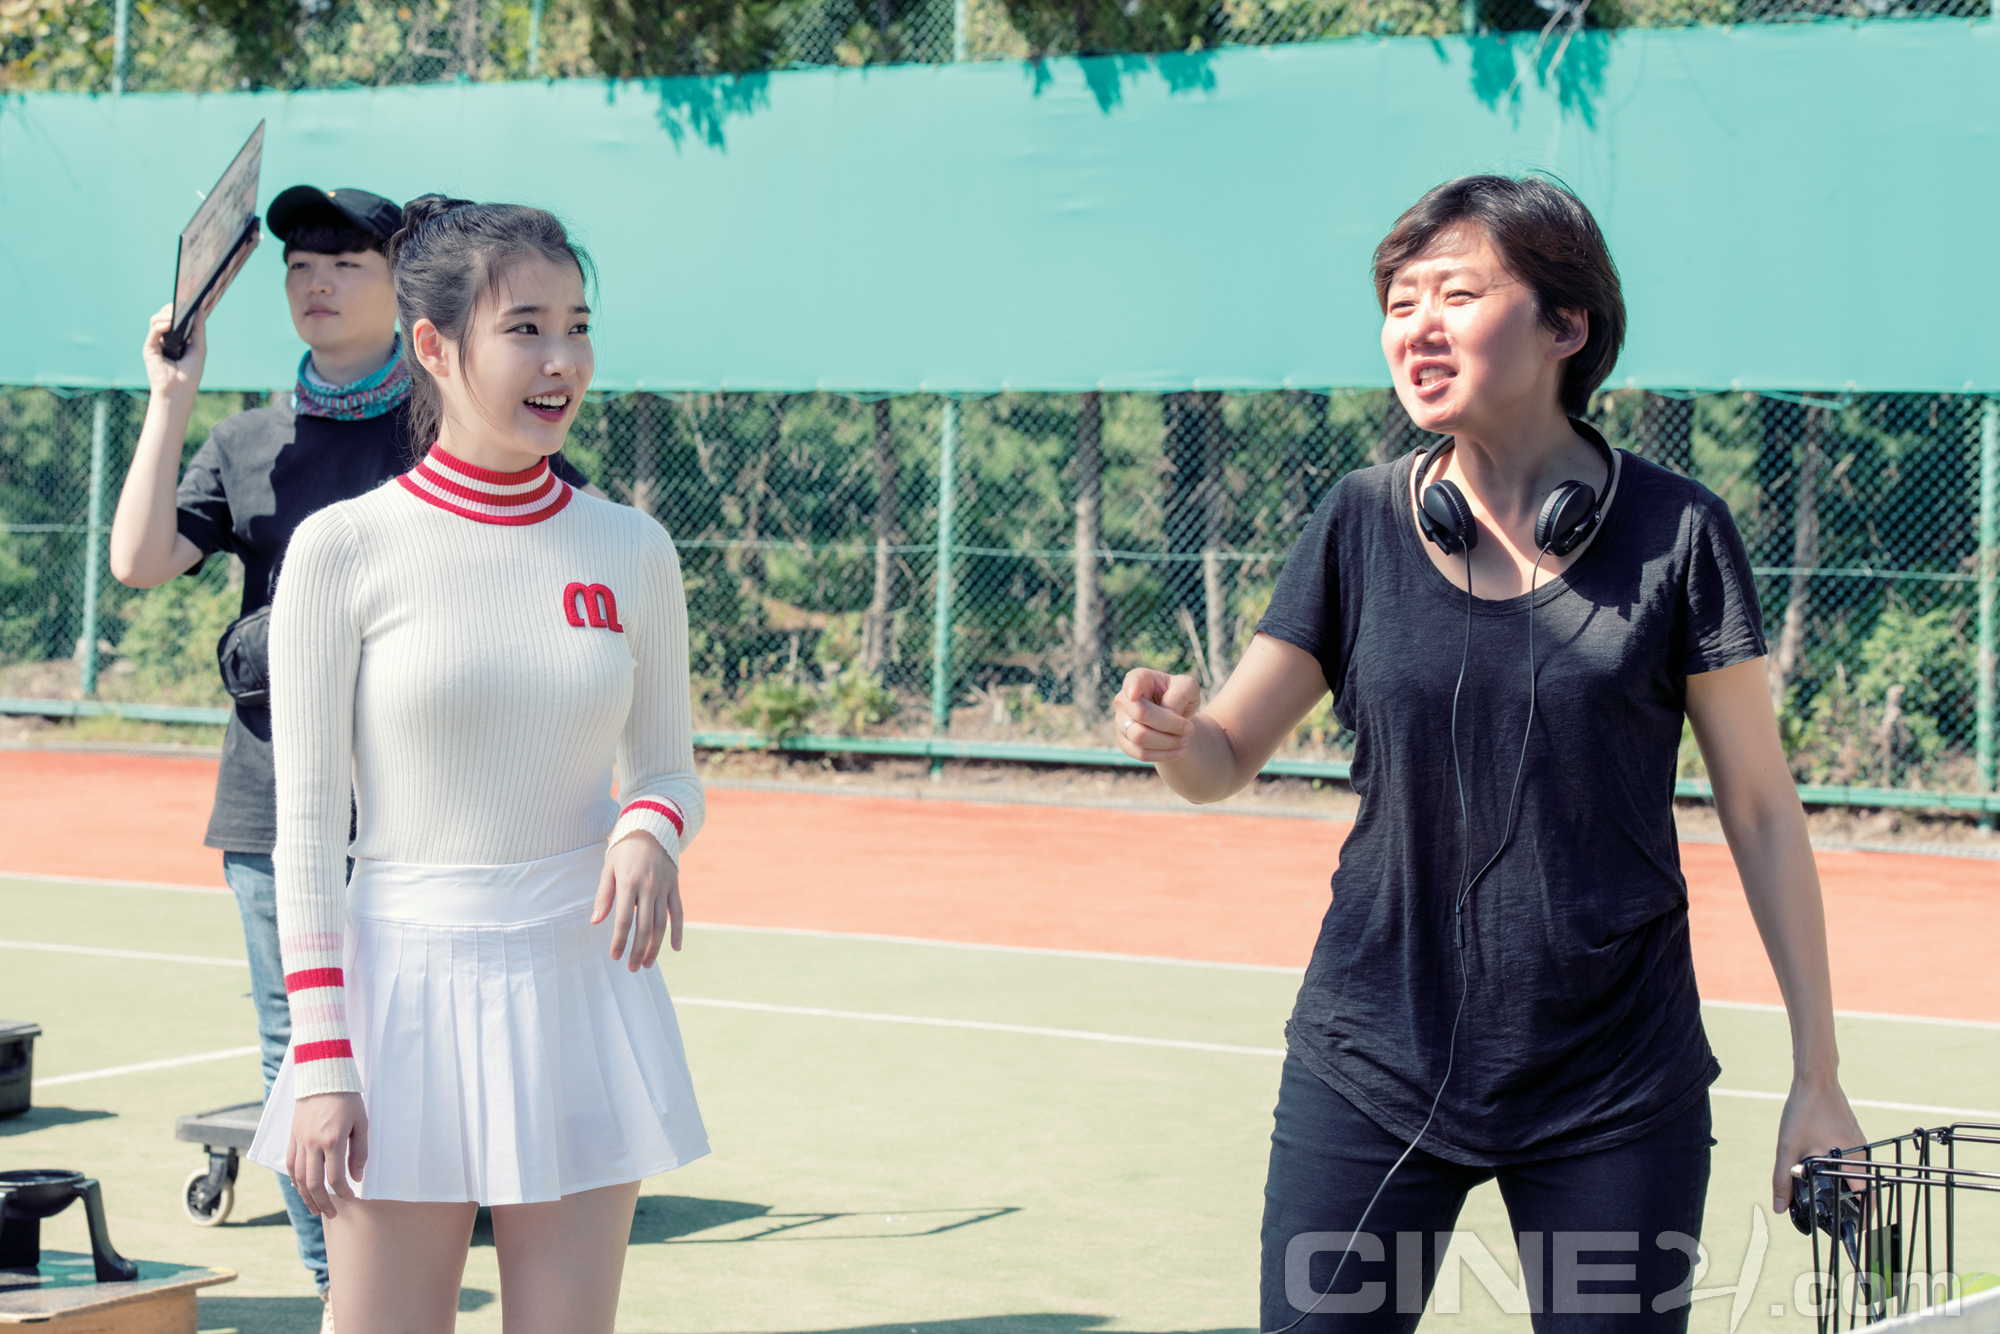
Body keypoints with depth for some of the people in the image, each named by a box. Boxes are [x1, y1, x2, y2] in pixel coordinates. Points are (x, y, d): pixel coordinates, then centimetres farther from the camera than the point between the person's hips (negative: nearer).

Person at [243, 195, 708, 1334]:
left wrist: (651, 829, -12)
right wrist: (320, 1058, -9)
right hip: (408, 987, -3)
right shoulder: (344, 550, -5)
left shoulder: (632, 551, 4)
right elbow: (308, 821, -4)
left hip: (585, 992, 3)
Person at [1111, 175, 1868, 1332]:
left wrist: (1818, 1074, 0)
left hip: (1616, 1098, -1)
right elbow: (1227, 759, 4)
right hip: (1373, 1070, 2)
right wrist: (1170, 729, -21)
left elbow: (1762, 810, 0)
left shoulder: (1677, 533, -5)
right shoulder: (1362, 523, 2)